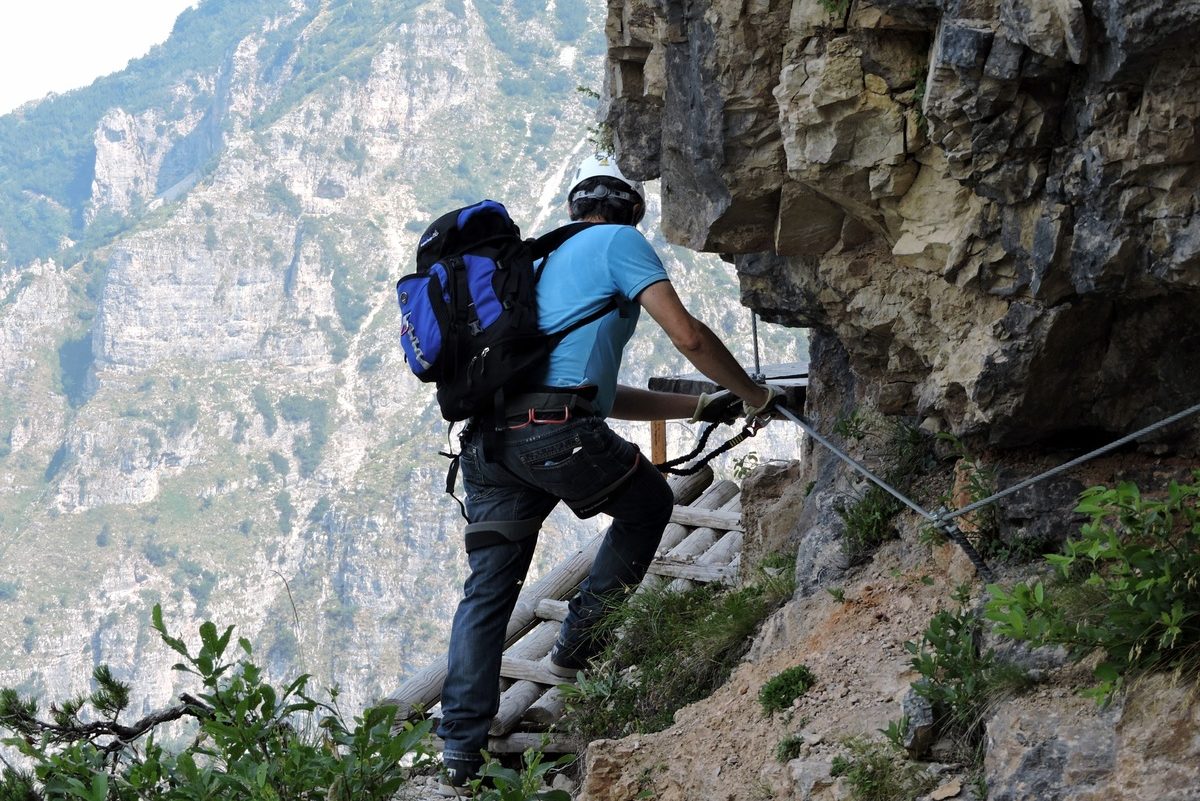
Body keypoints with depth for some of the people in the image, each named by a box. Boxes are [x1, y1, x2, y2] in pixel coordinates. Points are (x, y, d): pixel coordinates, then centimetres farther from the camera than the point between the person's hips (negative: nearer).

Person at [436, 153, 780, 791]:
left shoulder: (546, 261, 34)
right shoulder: (620, 242, 9)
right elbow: (687, 337, 0)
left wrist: (695, 407, 37)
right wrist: (750, 395, 16)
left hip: (487, 437, 7)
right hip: (557, 431, -7)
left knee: (487, 590, 8)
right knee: (648, 503, 21)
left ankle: (460, 743, 0)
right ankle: (581, 637, 15)